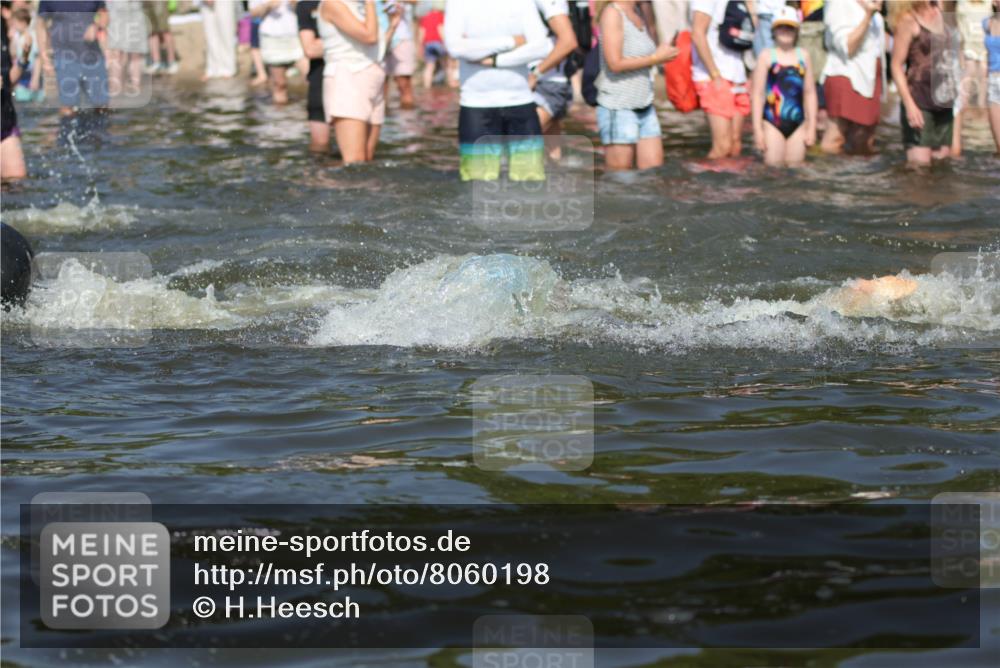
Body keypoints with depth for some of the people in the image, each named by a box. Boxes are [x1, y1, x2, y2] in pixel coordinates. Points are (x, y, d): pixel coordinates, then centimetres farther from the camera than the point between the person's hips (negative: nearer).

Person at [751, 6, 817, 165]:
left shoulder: (803, 56, 9)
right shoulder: (766, 56, 1)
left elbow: (810, 93, 12)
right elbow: (757, 94, 0)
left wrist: (812, 127, 8)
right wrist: (757, 129, -4)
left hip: (797, 123, 2)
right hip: (773, 123, -2)